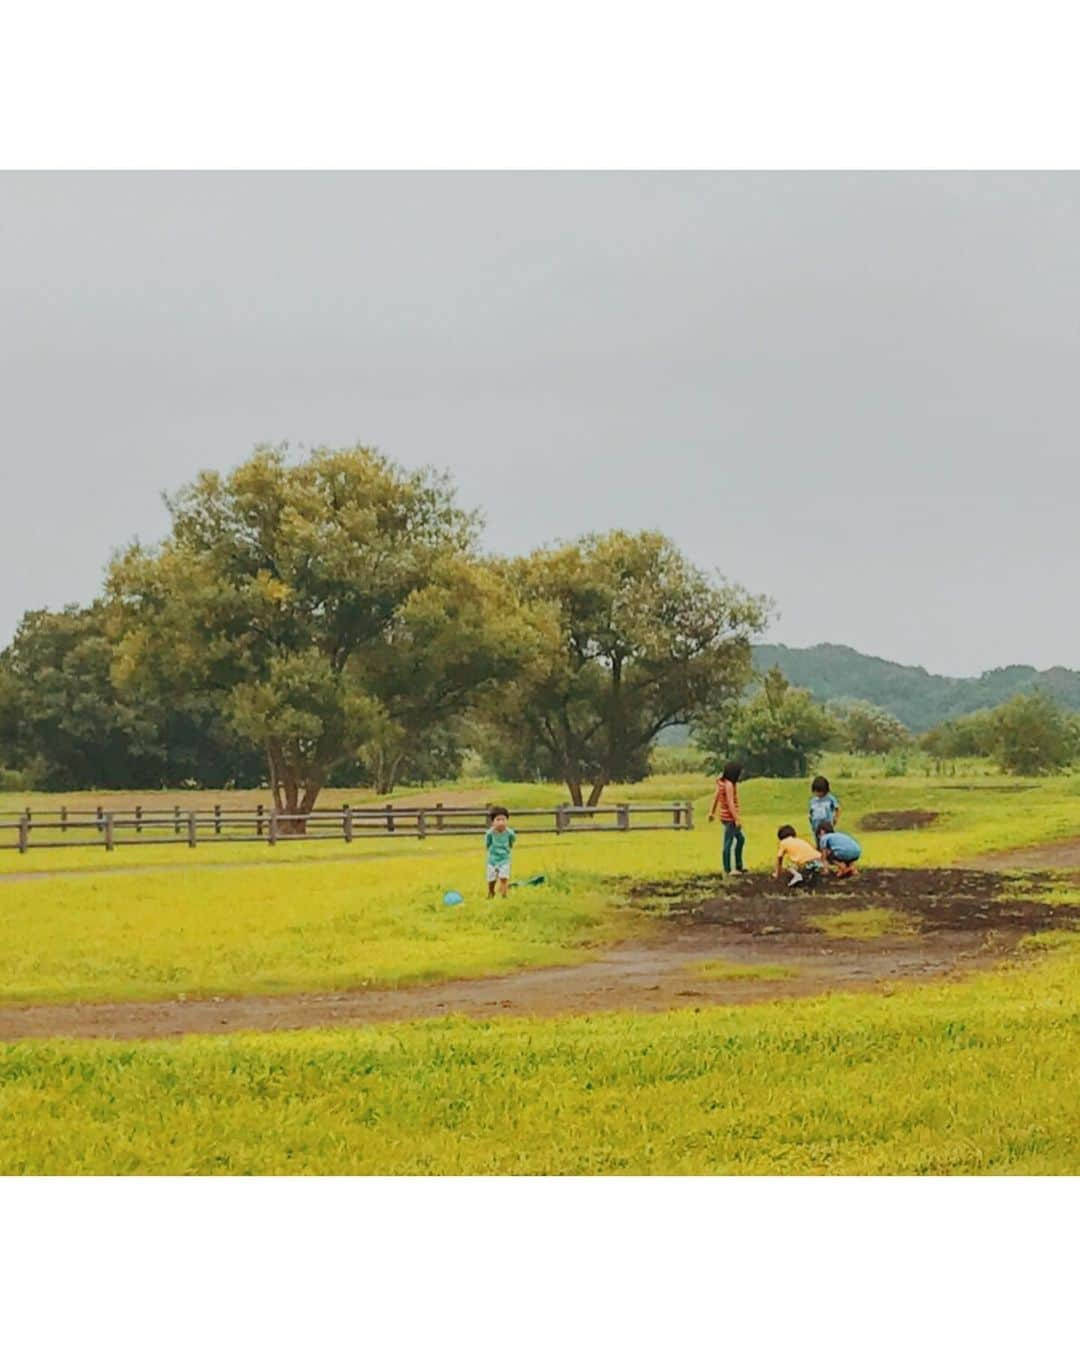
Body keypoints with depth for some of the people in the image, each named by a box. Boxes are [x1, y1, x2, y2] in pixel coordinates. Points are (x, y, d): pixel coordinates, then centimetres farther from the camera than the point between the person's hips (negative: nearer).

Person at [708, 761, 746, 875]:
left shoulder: (722, 781, 7)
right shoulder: (729, 785, -21)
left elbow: (716, 797, 15)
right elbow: (730, 803, -24)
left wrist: (712, 812, 23)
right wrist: (737, 819, -22)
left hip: (728, 817, 10)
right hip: (730, 818, -10)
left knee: (740, 839, 20)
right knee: (728, 843, -3)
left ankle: (738, 867, 26)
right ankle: (727, 870, 4)